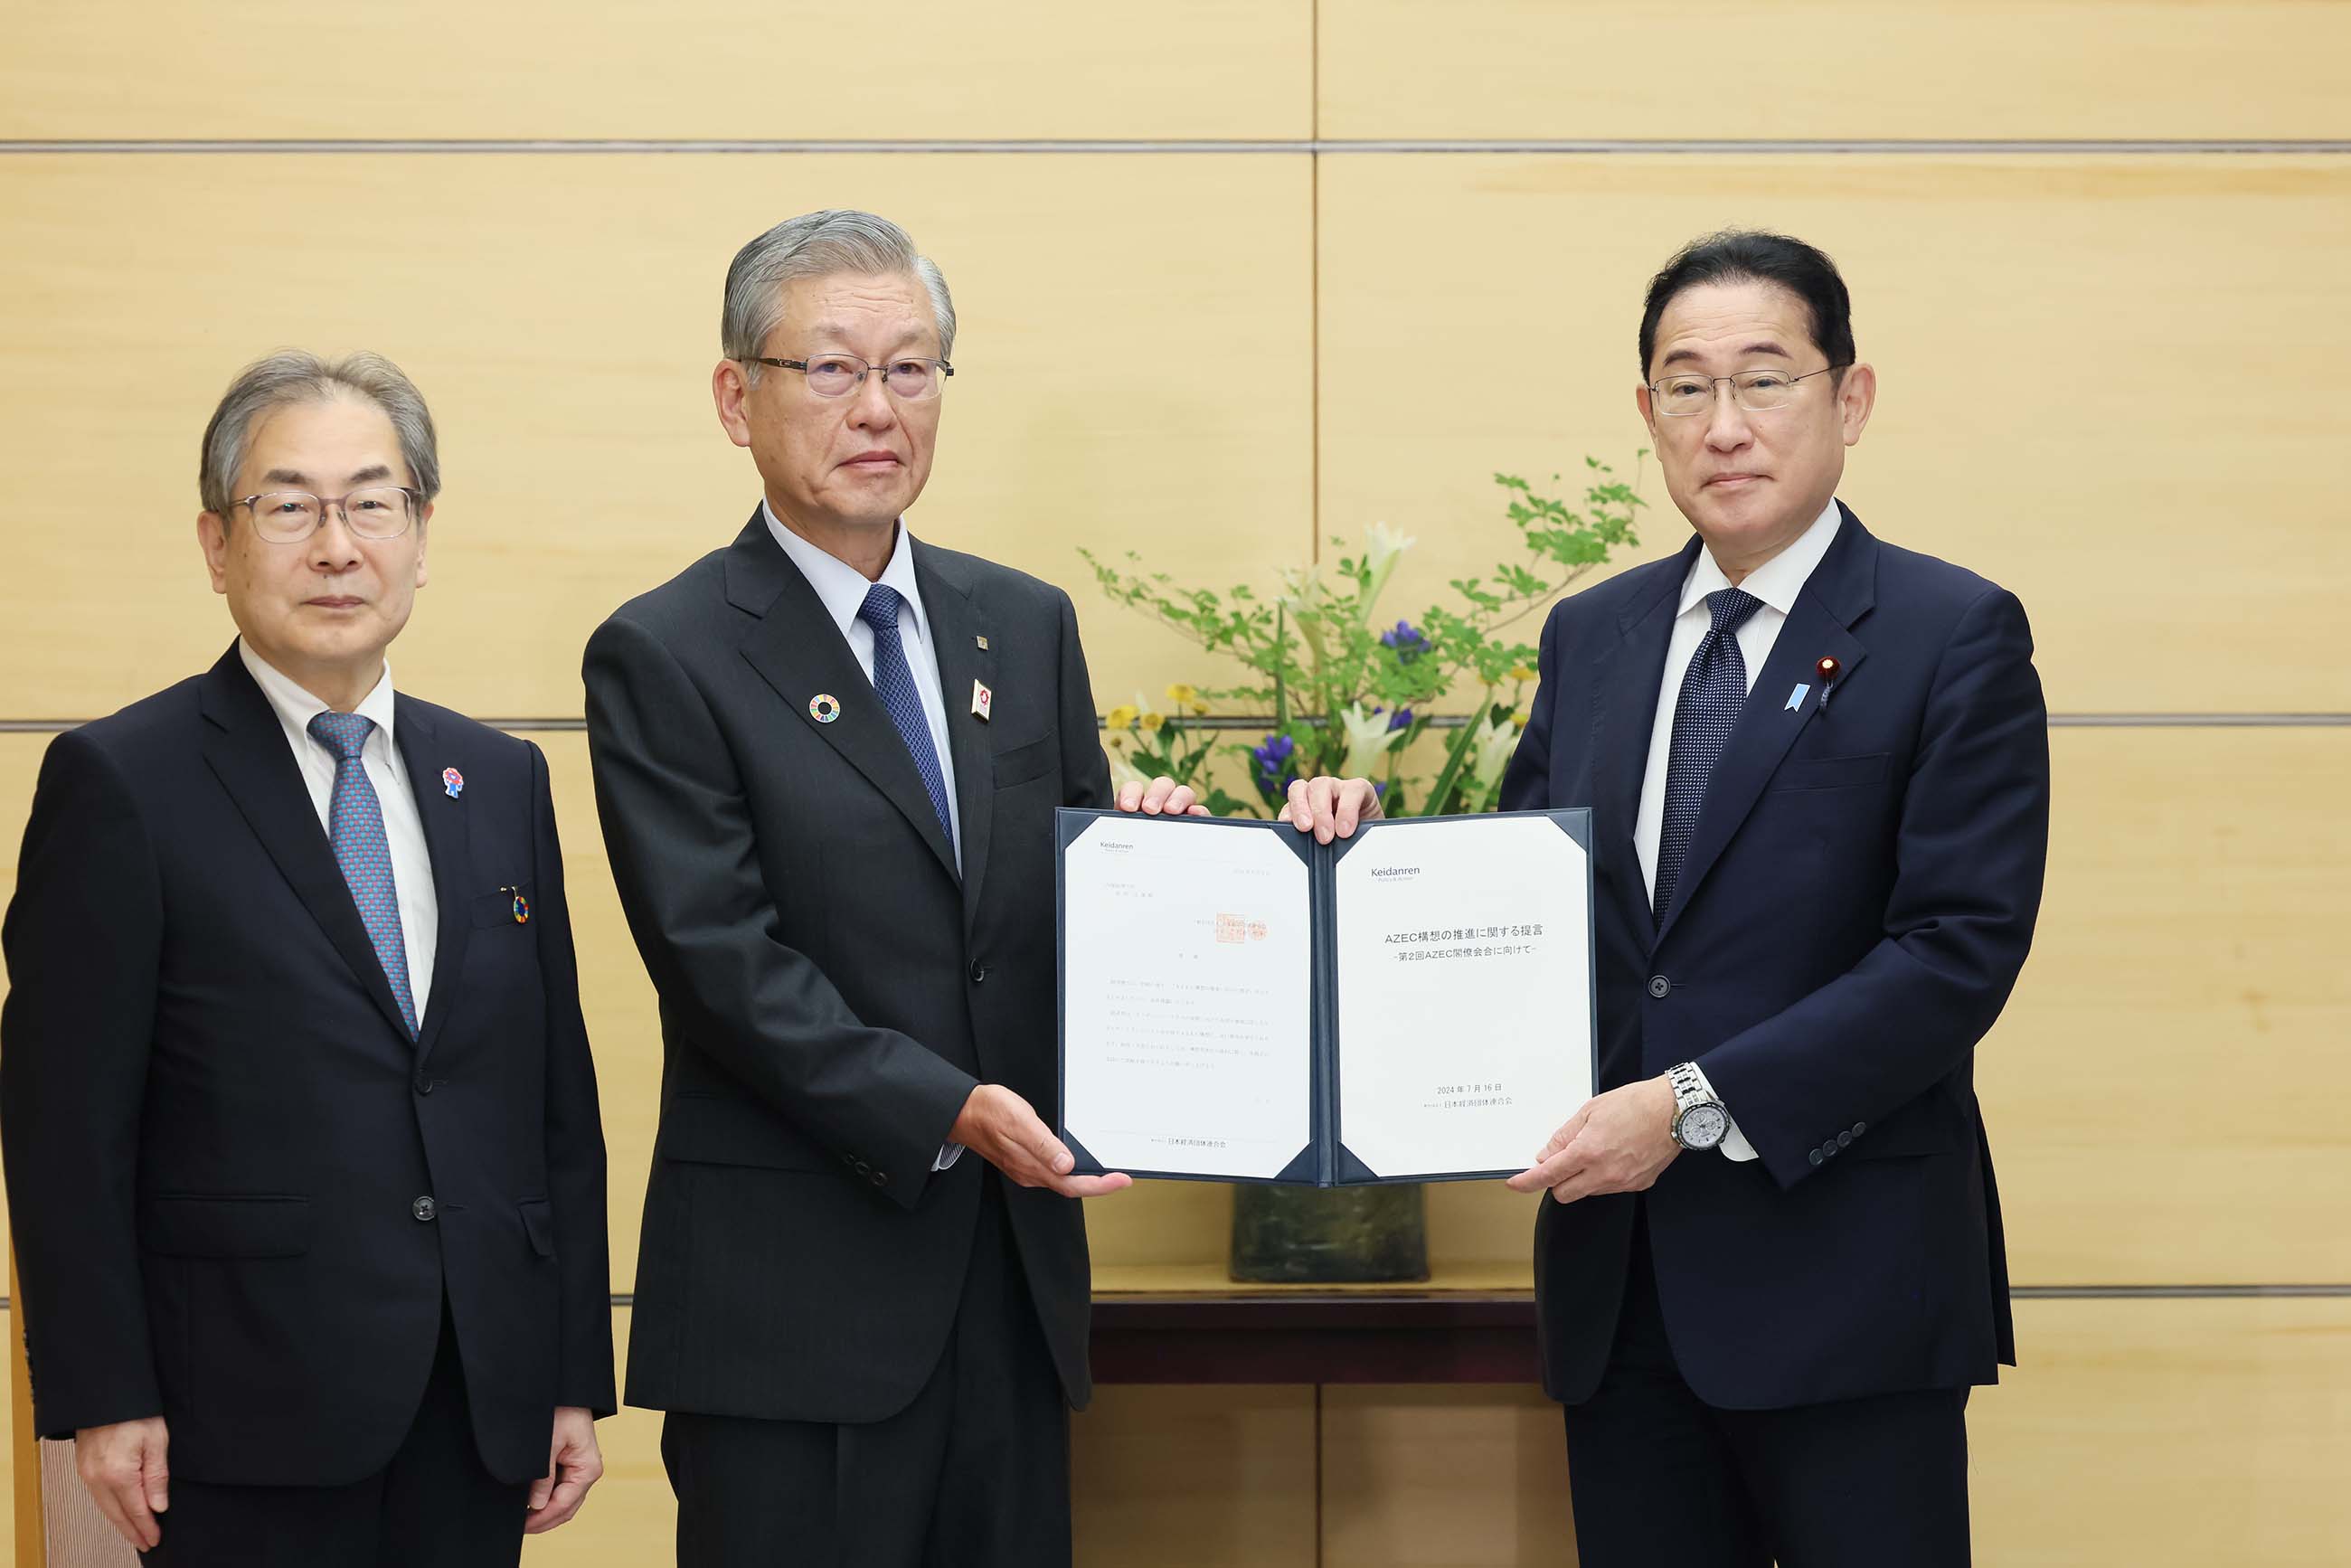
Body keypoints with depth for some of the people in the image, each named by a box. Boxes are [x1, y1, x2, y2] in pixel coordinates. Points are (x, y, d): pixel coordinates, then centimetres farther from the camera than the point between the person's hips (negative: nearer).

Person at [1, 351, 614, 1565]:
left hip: (481, 1417, 5)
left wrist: (575, 1375, 10)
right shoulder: (120, 782, -4)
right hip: (254, 1421, -5)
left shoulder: (502, 781, 12)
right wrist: (101, 1400, -10)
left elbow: (559, 1101, 13)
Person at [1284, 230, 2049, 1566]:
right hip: (1621, 1274, 5)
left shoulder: (1953, 637, -5)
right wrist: (1374, 844, -4)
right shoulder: (1591, 638, 13)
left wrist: (1699, 1106, -19)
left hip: (1845, 1273, -5)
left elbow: (1960, 949, -14)